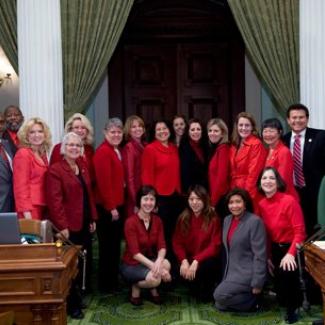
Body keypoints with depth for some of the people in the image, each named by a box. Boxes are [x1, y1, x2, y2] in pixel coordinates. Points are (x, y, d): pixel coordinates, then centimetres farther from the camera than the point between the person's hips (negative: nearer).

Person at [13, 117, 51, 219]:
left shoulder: (42, 154, 17)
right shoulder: (23, 154, -8)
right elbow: (20, 185, -14)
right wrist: (26, 211, -20)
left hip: (42, 206, 8)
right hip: (30, 208, -8)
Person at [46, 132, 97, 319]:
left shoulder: (83, 167, 13)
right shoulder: (55, 170, -12)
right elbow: (54, 200, -18)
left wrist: (93, 219, 11)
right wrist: (62, 226, -21)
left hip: (85, 224, 7)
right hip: (69, 226, -7)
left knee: (85, 262, 12)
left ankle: (79, 296, 27)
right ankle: (73, 304, 16)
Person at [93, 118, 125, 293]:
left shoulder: (117, 151, 14)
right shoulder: (103, 152, -16)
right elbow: (104, 182, -21)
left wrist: (117, 205, 13)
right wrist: (111, 207, -20)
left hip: (117, 204, 9)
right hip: (107, 207, -9)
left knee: (115, 245, 16)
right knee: (107, 246, 1)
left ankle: (113, 282, 27)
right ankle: (105, 285, 13)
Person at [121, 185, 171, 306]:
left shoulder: (157, 220, -1)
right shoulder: (130, 222, -18)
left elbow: (162, 246, -9)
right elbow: (135, 253, -22)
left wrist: (159, 261, -31)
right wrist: (154, 266, -32)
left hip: (150, 260, 5)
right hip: (131, 264, -5)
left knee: (166, 264, -28)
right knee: (154, 279, -33)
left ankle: (153, 290, 2)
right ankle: (135, 287, 2)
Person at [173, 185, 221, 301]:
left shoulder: (213, 219, -9)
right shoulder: (183, 218, 2)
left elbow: (215, 246, -13)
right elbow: (177, 242, -1)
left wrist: (196, 261, -24)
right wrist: (184, 260, -19)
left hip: (207, 260, -3)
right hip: (188, 260, 3)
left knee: (202, 268, -32)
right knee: (183, 271, -24)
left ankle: (207, 292, -1)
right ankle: (196, 291, 10)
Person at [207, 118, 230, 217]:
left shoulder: (223, 148, -11)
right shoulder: (213, 148, 14)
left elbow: (221, 177, -17)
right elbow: (212, 176, 12)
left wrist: (213, 201, -15)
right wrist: (211, 199, 6)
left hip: (221, 199, -8)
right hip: (214, 198, 8)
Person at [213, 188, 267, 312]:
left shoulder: (255, 221, -15)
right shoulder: (227, 220, 9)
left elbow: (260, 255, -17)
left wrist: (257, 284, -18)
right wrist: (226, 276, 14)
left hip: (247, 273, -8)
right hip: (232, 271, 8)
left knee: (219, 295, -20)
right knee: (220, 305, 2)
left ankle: (253, 300, -1)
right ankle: (249, 297, 17)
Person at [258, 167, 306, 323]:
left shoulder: (289, 201, -20)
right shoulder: (261, 204, -2)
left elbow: (300, 231, -20)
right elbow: (265, 233, 6)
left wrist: (290, 254, -30)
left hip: (291, 248, -6)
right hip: (275, 249, 6)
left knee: (287, 274, -20)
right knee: (278, 281, 8)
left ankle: (292, 309, 5)